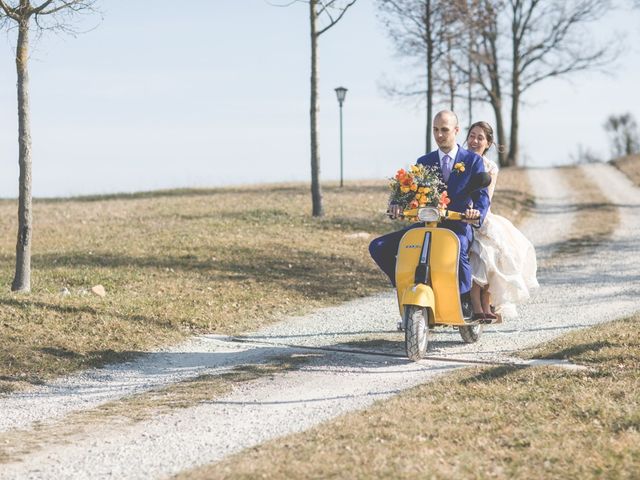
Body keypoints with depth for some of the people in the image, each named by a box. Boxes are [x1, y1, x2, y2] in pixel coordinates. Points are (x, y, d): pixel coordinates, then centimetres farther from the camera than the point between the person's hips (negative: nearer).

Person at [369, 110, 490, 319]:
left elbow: (482, 194, -3)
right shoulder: (424, 162, 17)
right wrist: (398, 204, -19)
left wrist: (477, 212, -27)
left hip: (457, 226, -4)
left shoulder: (473, 161, 6)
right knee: (378, 247, -14)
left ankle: (464, 299, -16)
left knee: (457, 250, -41)